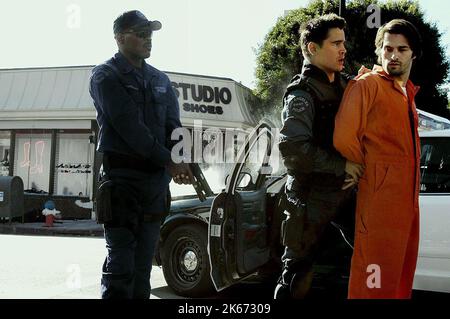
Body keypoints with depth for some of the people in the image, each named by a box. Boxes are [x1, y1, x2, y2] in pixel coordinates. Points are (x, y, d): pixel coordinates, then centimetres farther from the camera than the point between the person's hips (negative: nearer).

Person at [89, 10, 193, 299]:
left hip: (157, 178, 6)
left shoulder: (160, 79, 18)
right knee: (121, 263, -8)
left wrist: (180, 160, -12)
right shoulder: (106, 75, -1)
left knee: (144, 263, 11)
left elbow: (173, 124, 9)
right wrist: (168, 161, -16)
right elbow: (127, 124, -13)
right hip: (123, 175, -6)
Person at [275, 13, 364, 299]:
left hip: (342, 193, 8)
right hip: (312, 198, -8)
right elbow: (293, 148, -25)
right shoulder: (303, 94, -12)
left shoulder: (345, 87, 12)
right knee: (299, 269, 0)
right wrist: (342, 165, -19)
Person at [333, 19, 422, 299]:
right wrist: (368, 176, -3)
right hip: (379, 200, -8)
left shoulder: (408, 93, 20)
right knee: (376, 283, -8)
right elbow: (343, 139, -15)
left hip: (408, 201, 8)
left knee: (402, 280, 13)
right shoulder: (367, 85, -6)